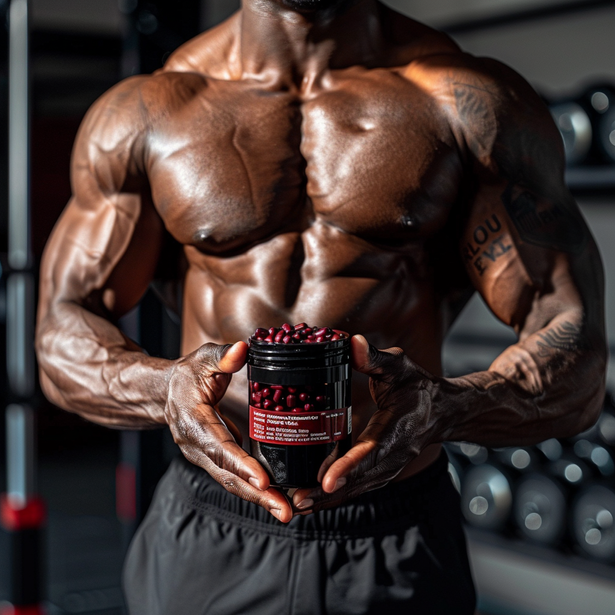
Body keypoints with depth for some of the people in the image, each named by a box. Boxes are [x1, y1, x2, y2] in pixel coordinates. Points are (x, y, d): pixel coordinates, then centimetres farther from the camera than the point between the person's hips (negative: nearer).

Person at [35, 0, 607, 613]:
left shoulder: (473, 103, -7)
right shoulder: (145, 109, -2)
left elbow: (576, 360, -8)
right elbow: (62, 333, 2)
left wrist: (446, 407, -31)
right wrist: (163, 390, -22)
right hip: (203, 545, 1)